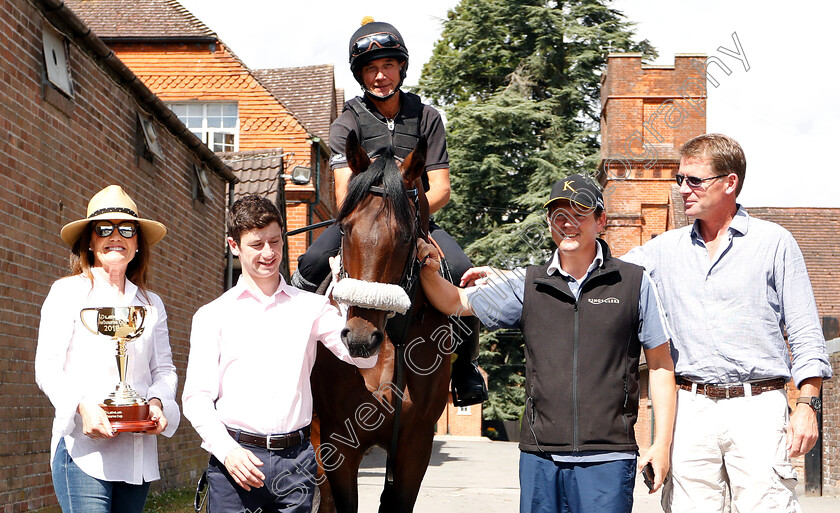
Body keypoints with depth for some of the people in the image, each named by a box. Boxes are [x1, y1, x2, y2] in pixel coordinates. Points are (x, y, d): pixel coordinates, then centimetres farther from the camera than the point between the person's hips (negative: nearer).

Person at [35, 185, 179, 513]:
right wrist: (82, 406, -20)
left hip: (139, 450, 5)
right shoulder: (68, 292, 5)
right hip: (82, 447, -4)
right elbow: (47, 368, -3)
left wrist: (158, 402, -10)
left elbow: (164, 368, 13)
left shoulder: (151, 304, 18)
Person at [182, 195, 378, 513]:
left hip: (296, 460, 1)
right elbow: (197, 398, 1)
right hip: (235, 460, -1)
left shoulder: (311, 307, 10)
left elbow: (364, 357, -1)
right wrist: (227, 450, -13)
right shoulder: (213, 315, 6)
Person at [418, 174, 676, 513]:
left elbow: (660, 365, 6)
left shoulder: (634, 283, 3)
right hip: (540, 457, 3)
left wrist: (662, 443, 0)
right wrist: (428, 270, -12)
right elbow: (454, 302, 10)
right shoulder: (527, 285, 9)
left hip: (608, 458, -2)